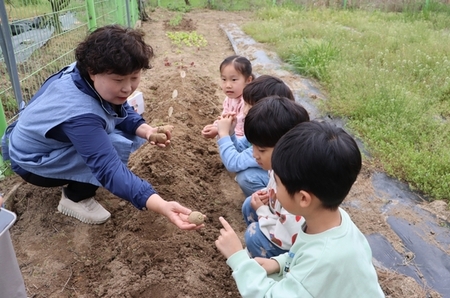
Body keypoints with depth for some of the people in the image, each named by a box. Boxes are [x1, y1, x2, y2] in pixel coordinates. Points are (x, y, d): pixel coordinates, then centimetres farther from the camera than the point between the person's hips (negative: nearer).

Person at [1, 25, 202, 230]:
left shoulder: (86, 77, -17)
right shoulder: (80, 114, -41)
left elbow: (123, 112, -5)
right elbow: (109, 169, -47)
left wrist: (146, 130, -28)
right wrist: (160, 205, -59)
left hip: (59, 145, 8)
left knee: (131, 132, -4)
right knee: (117, 147, -29)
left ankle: (78, 182, 10)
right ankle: (75, 198, -5)